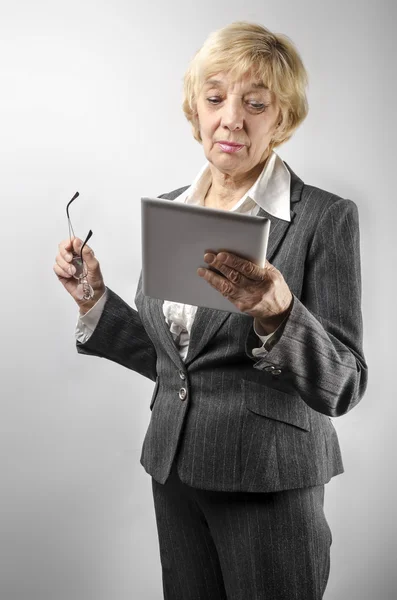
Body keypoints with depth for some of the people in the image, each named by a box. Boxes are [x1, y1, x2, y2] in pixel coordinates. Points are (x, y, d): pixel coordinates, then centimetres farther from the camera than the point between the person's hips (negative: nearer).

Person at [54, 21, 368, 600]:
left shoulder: (326, 217, -11)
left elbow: (342, 385, -16)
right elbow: (161, 356, 11)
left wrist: (277, 313, -33)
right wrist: (95, 300, -1)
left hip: (269, 482, -4)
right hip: (175, 473, 5)